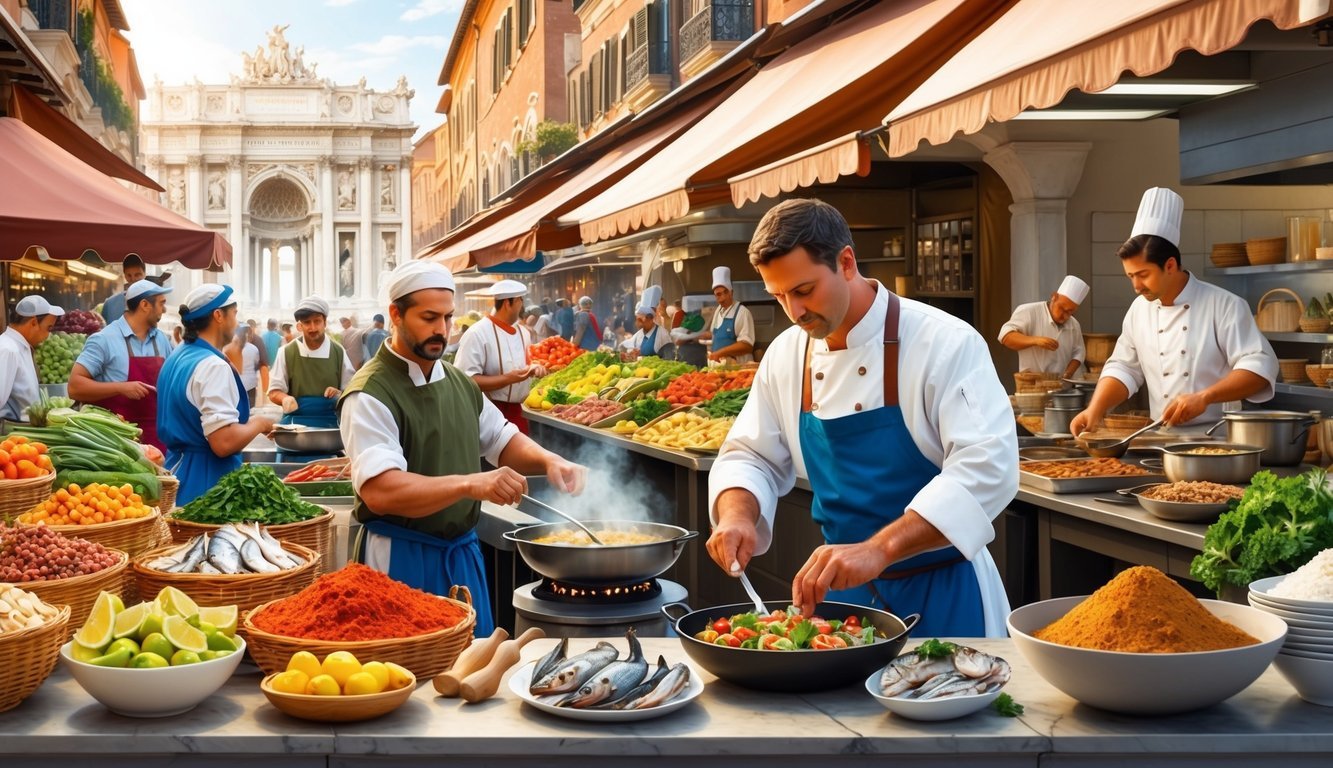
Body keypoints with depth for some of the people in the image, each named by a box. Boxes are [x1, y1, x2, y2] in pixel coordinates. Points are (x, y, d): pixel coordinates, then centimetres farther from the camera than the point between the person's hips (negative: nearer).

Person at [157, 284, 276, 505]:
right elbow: (224, 443, -27)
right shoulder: (213, 366, -18)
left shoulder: (176, 358, 11)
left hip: (178, 467, 10)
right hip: (205, 482, -10)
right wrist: (259, 424, -9)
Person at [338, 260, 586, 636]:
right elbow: (380, 491, -28)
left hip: (464, 554, 7)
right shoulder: (371, 394, -16)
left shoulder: (460, 383, 9)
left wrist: (548, 461, -1)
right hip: (402, 561, -7)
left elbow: (503, 440, 20)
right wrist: (470, 484, -37)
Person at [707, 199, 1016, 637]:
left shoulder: (945, 343, -19)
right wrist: (737, 515, -15)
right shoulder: (786, 355, -1)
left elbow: (986, 468, -28)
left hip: (943, 592, -5)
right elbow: (752, 457, 8)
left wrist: (878, 550, -37)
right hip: (845, 588, 5)